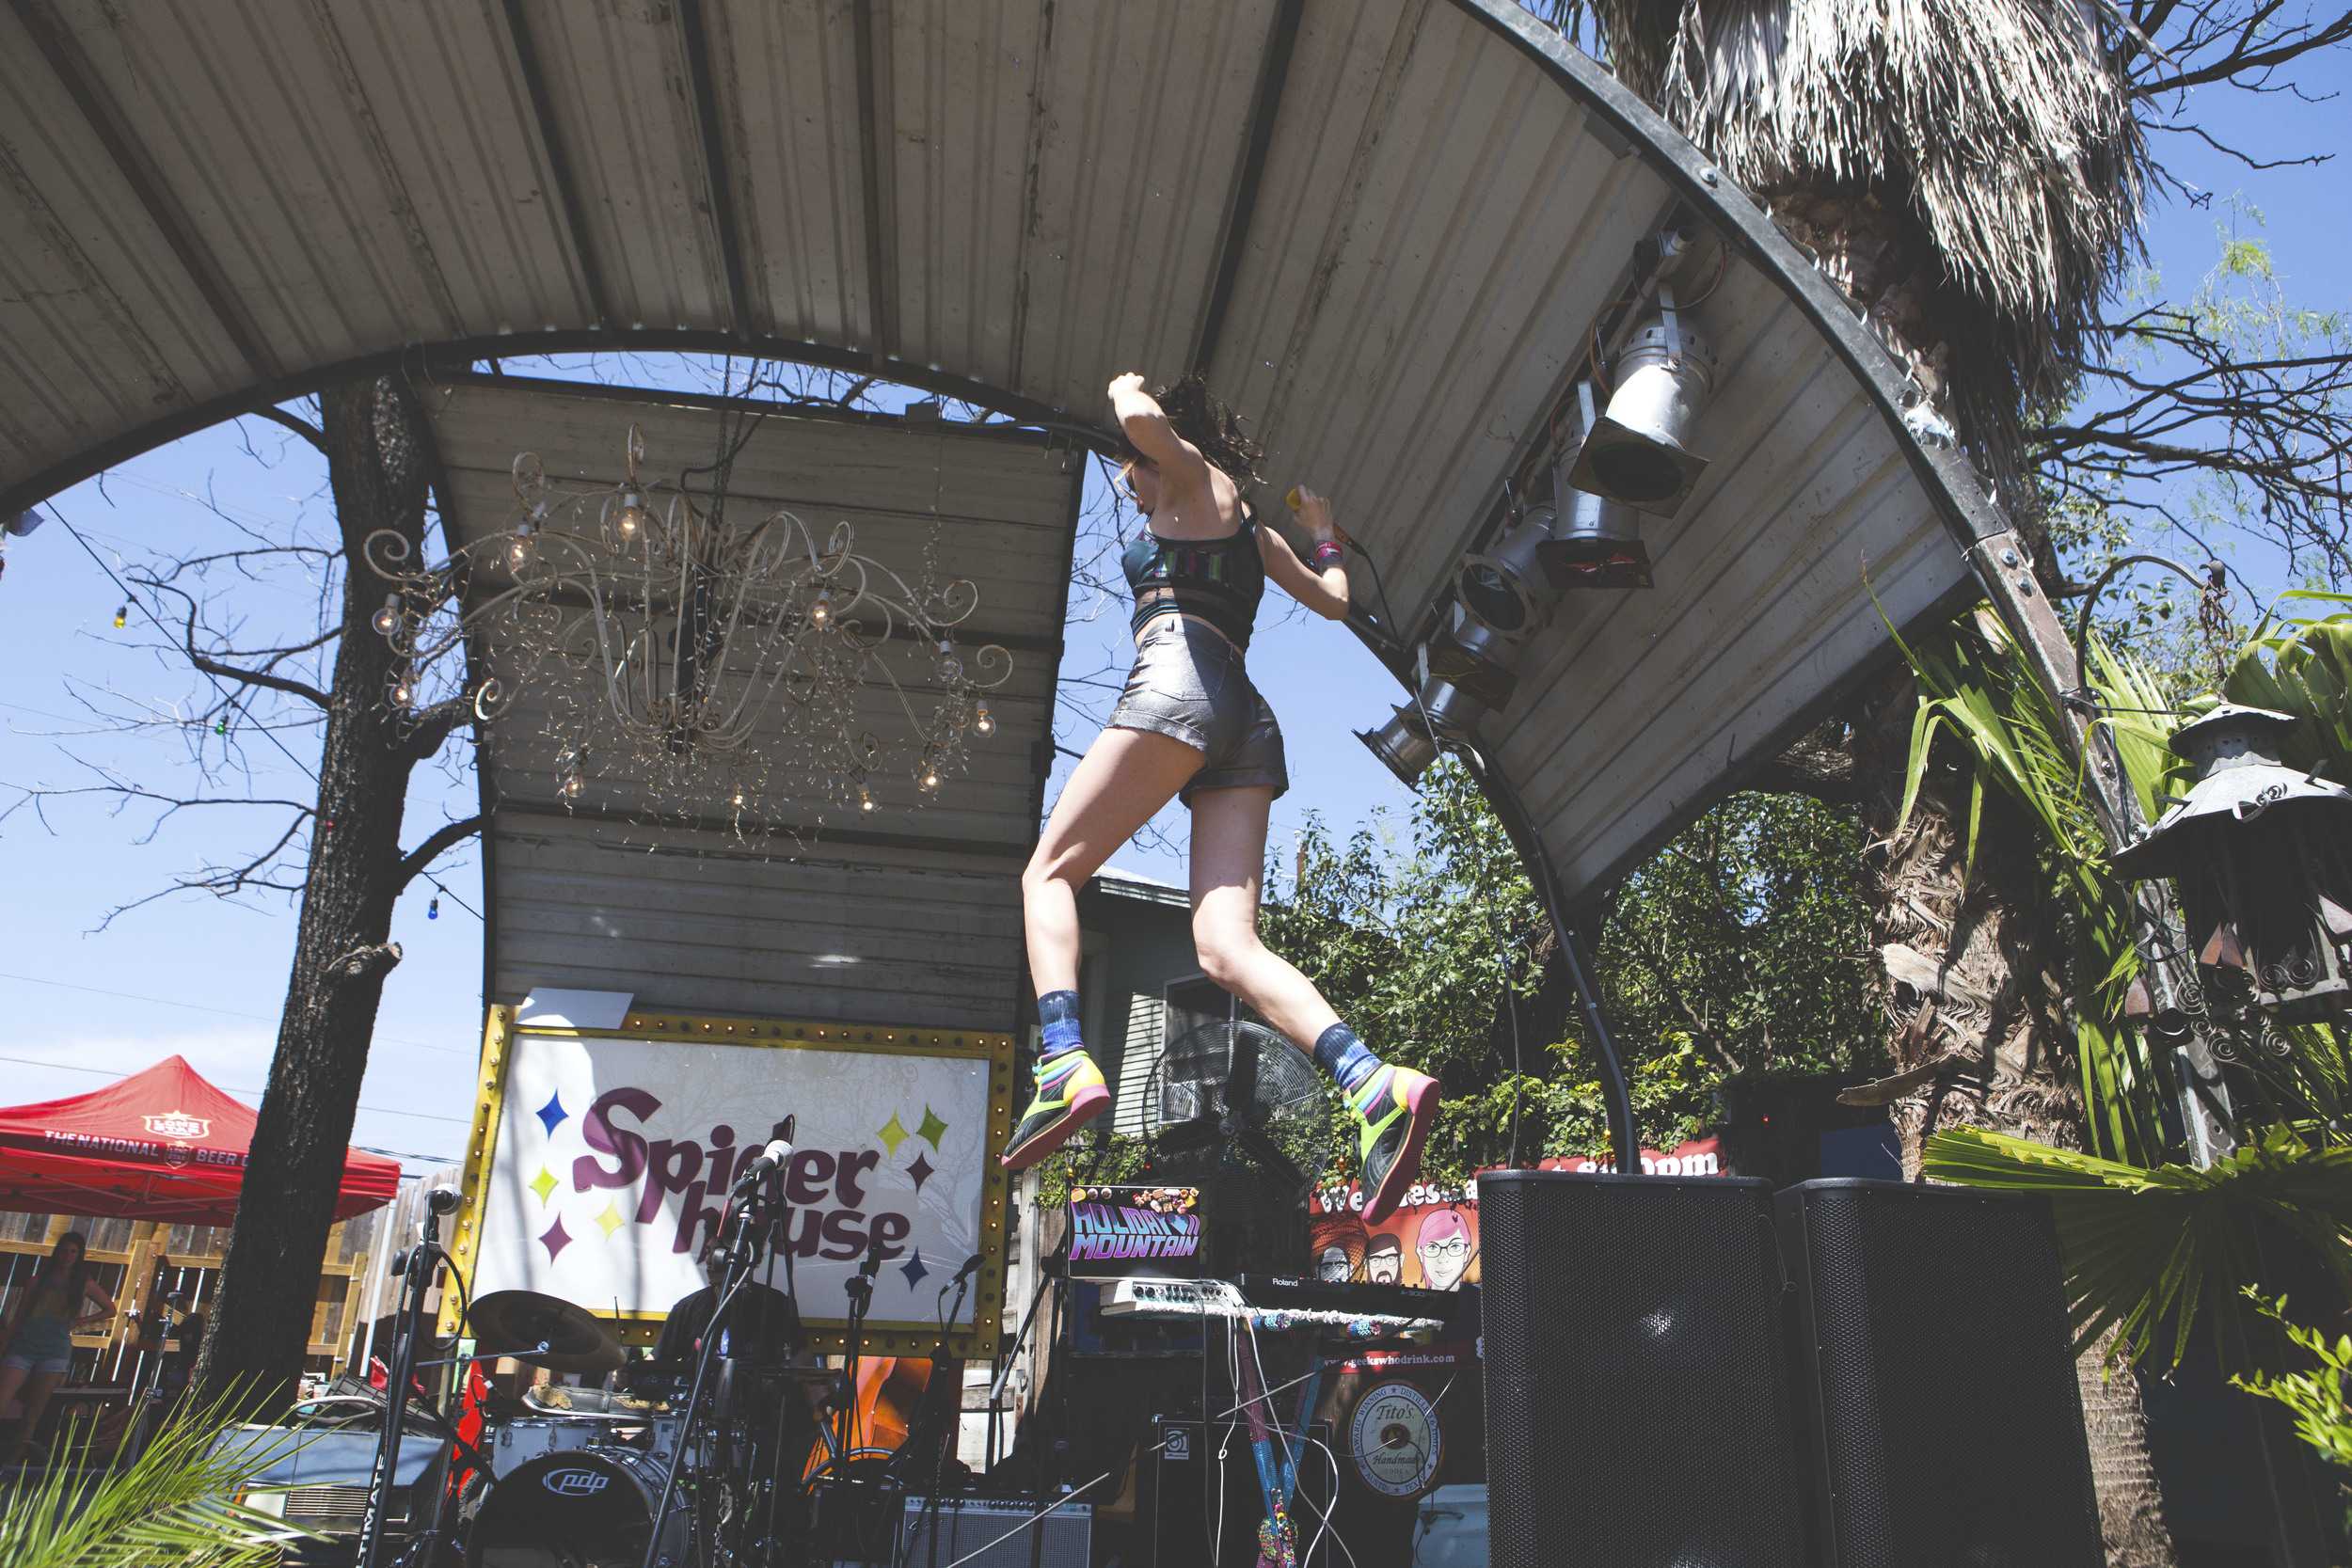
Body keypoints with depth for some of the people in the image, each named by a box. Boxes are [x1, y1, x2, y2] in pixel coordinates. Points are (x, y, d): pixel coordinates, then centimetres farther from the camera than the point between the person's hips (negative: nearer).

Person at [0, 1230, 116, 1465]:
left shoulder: (84, 1284, 11)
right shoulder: (39, 1280, 12)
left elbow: (110, 1310, 20)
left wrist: (81, 1321, 7)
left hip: (55, 1350, 0)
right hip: (24, 1345, 0)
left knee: (33, 1413, -2)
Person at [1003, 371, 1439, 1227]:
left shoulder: (1193, 474, 14)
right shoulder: (1254, 532, 35)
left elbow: (1141, 417, -7)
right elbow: (1334, 598, 42)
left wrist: (1126, 390, 17)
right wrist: (1323, 534, 58)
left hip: (1179, 681, -7)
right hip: (1248, 720, 8)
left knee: (1050, 870, -5)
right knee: (1225, 945, -8)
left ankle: (1065, 1063, -28)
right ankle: (1374, 1084, -28)